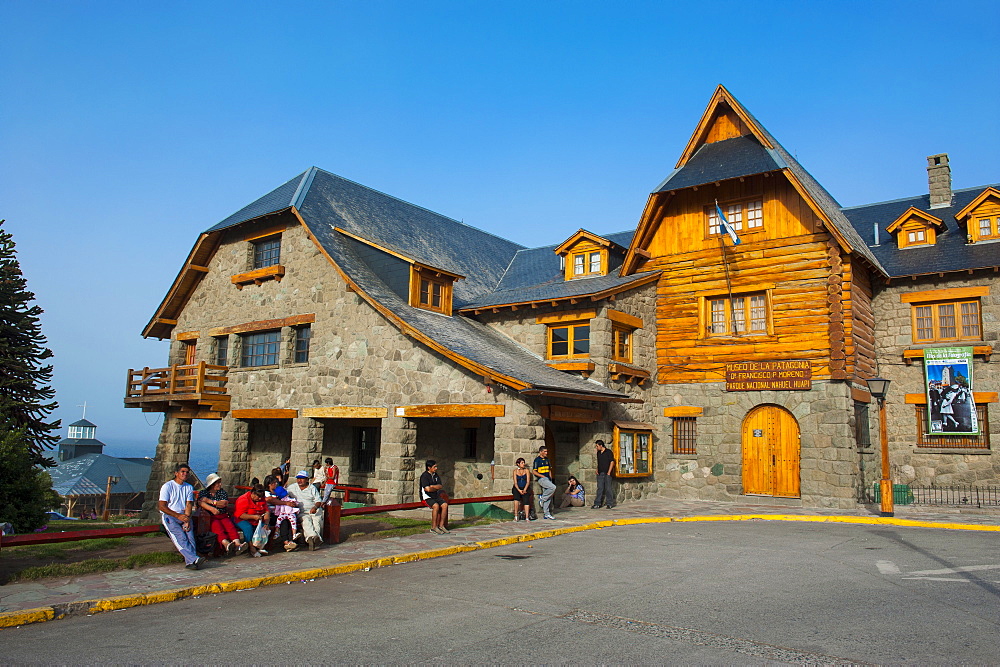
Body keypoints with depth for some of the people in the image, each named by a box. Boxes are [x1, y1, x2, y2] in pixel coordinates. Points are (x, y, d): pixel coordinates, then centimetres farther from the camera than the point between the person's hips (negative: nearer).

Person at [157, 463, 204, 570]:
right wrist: (178, 516, -14)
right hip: (169, 516, -3)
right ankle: (194, 558, -41)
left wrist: (187, 519, -12)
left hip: (184, 516, 3)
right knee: (180, 537, -28)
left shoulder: (189, 488, 17)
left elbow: (188, 505, 7)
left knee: (190, 535, -25)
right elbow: (162, 506, -4)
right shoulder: (167, 486, 3)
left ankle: (190, 562, -39)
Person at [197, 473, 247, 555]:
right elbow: (201, 503, -8)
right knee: (218, 528, -35)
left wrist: (210, 501, -6)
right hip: (210, 517, -2)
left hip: (223, 516, 3)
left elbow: (224, 503, 3)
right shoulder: (203, 492, 14)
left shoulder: (222, 492, 20)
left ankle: (237, 544, -53)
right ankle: (226, 544, -59)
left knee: (231, 527, -29)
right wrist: (211, 509, -27)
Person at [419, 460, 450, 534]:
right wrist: (436, 487, -3)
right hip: (427, 497, -7)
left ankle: (441, 525, -10)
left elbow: (441, 486, 6)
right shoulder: (424, 476, -11)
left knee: (445, 505, -17)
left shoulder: (436, 475, 13)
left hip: (436, 496, 7)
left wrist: (433, 486, -11)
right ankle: (434, 527, -21)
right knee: (436, 506, -31)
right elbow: (427, 489, -20)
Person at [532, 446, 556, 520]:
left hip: (548, 479, 7)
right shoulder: (537, 460, -6)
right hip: (542, 479, -7)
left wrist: (550, 477, 9)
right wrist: (542, 476, -13)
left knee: (549, 498, 4)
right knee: (553, 487, -28)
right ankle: (542, 497, -9)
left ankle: (546, 514, 9)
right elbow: (534, 471, -8)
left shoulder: (547, 459, 16)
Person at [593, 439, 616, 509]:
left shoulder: (609, 452, -5)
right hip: (600, 474, 6)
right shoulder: (598, 453, 15)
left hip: (607, 474, -6)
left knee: (608, 489, -2)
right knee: (599, 488, 4)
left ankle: (610, 504, 6)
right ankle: (597, 504, 3)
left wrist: (609, 472, -12)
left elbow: (612, 462, -8)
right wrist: (597, 470, 9)